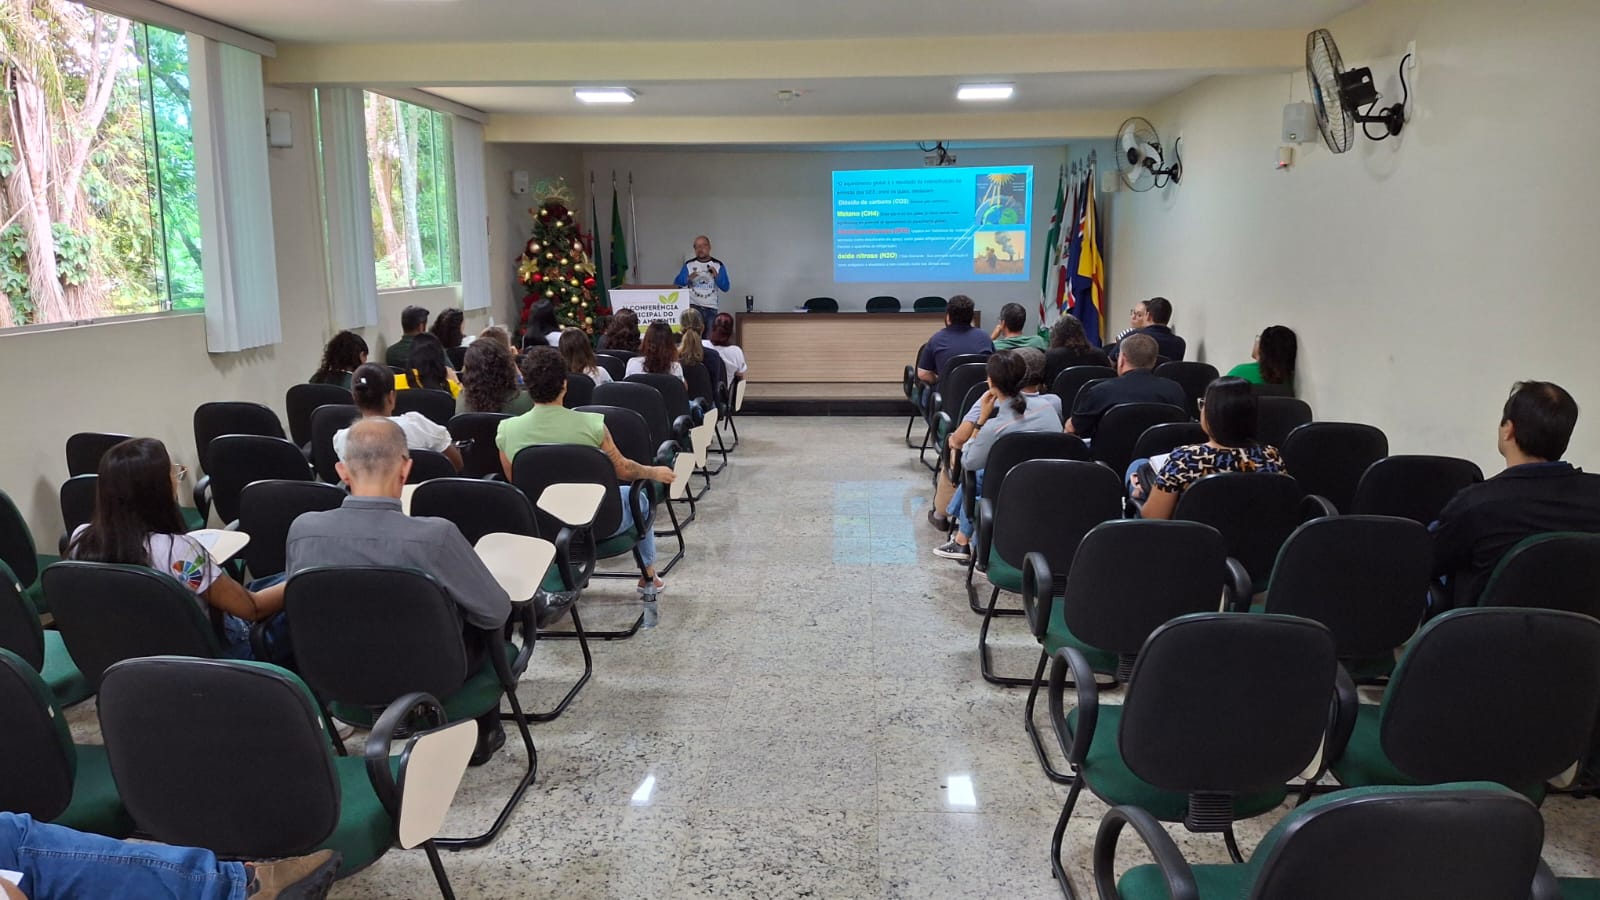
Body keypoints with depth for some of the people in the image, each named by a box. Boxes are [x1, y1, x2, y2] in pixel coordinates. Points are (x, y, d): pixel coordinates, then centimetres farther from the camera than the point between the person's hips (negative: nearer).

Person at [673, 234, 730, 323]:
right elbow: (676, 284, 1)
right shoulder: (689, 264, 6)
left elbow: (725, 287, -1)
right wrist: (688, 278, -18)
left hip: (711, 308, 1)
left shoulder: (718, 265, 4)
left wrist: (716, 276, -17)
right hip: (693, 306, -1)